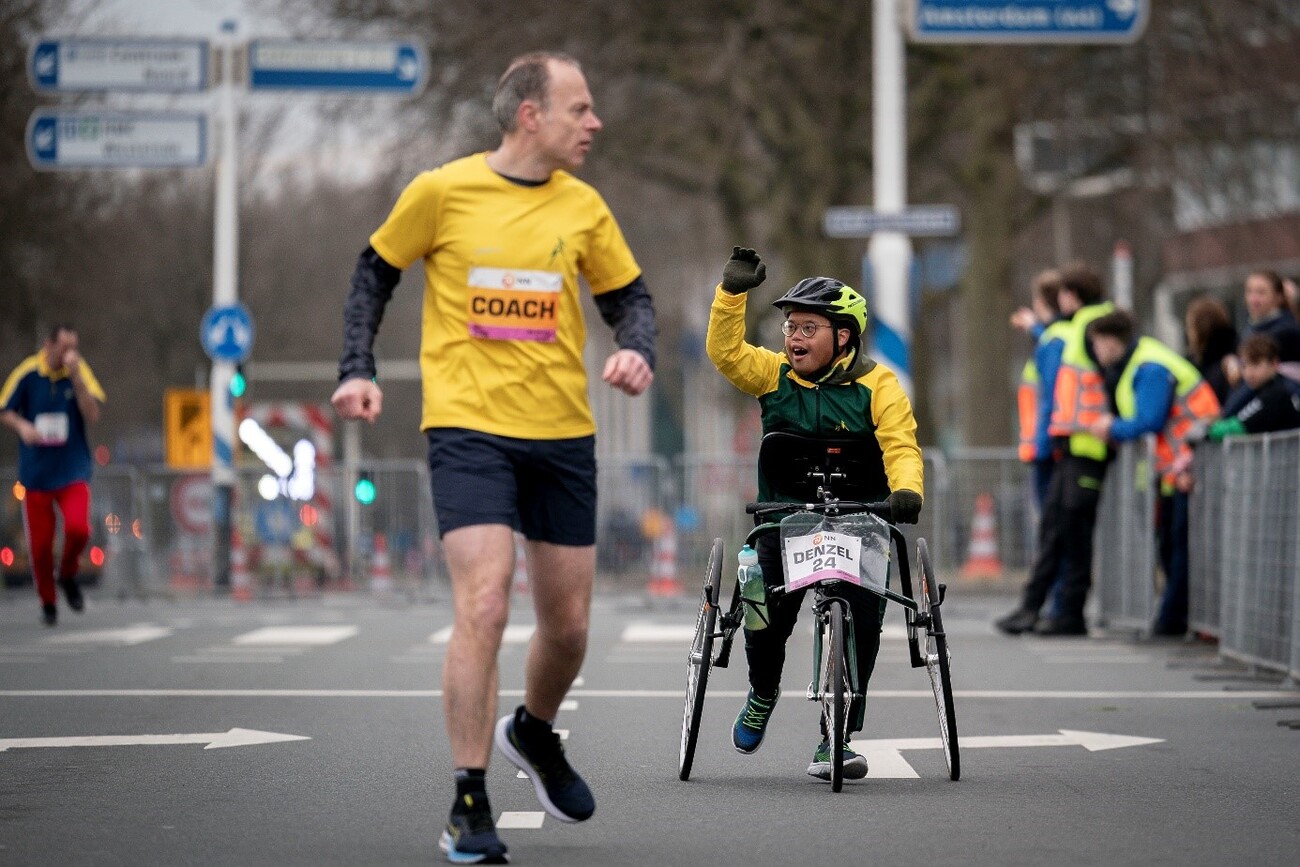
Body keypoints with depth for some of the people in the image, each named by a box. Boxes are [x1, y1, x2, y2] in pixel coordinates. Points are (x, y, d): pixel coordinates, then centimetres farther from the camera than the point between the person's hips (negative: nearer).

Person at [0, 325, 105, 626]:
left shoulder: (80, 372, -3)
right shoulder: (27, 373, -5)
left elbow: (92, 415, -13)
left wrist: (76, 376, -21)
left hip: (72, 471, 0)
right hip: (36, 473, 0)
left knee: (78, 528, -22)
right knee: (40, 544, 2)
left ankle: (68, 576, 9)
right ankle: (48, 601, 25)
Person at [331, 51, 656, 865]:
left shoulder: (583, 208, 5)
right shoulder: (442, 192, -4)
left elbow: (629, 296, 14)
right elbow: (376, 270, 9)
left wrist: (639, 351, -7)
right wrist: (358, 369, -1)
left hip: (563, 432, 4)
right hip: (469, 426, -4)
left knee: (568, 624, 9)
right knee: (484, 607, -18)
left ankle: (534, 732, 43)